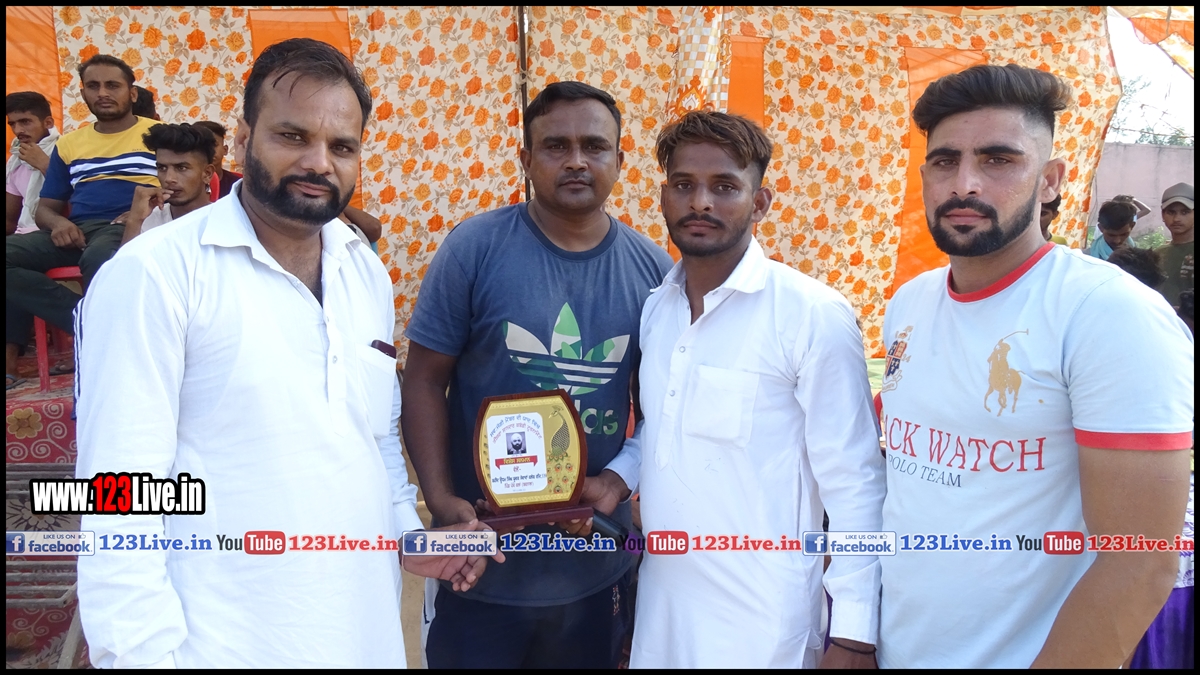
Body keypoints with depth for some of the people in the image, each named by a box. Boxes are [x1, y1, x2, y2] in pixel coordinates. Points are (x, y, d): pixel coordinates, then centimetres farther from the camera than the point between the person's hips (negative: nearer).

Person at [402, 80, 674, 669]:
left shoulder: (652, 268, -1)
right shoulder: (475, 246, -8)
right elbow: (424, 380, -6)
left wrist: (620, 480, -11)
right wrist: (440, 498, -16)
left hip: (596, 564, 3)